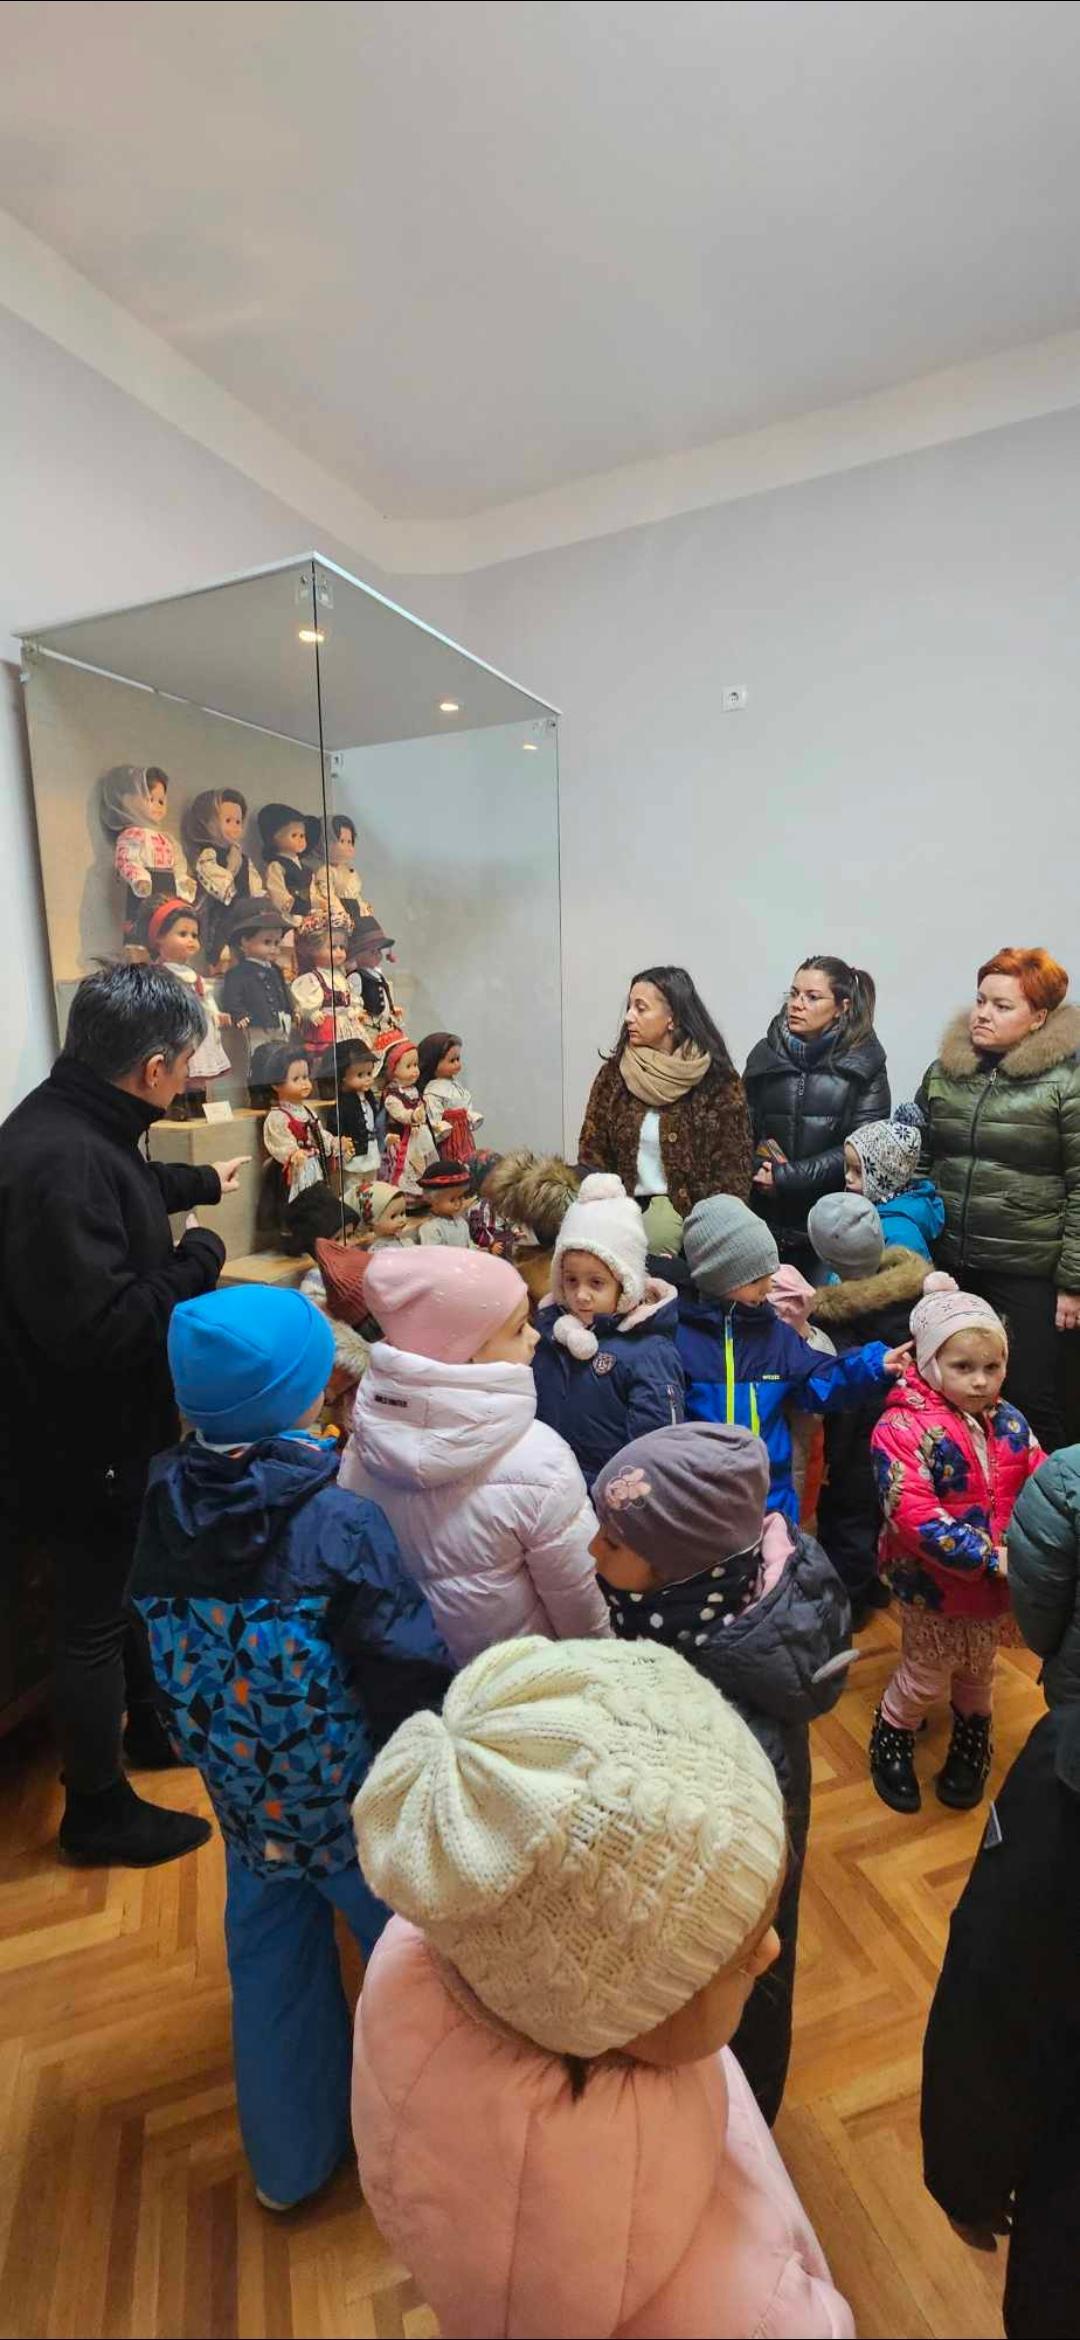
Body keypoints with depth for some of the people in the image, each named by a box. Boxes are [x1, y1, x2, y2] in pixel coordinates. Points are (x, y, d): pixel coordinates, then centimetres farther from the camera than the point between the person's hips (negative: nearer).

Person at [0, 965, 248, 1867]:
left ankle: (148, 1725, 51)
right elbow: (103, 1326, -36)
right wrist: (199, 1260, -20)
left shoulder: (77, 1126, 1)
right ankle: (96, 1811, 34)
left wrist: (201, 1183, 43)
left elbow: (127, 1189, 25)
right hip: (81, 1439, -10)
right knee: (93, 1619, 10)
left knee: (124, 1582, 27)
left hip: (107, 1421, 10)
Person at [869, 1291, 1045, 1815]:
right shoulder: (902, 1427, -25)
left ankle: (972, 1747, 53)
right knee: (925, 1677, 15)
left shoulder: (1010, 1423, -5)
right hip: (935, 1586, -5)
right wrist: (988, 1558, -29)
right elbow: (913, 1515, -30)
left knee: (979, 1672, 27)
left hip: (999, 1584, 5)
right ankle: (890, 1745, 42)